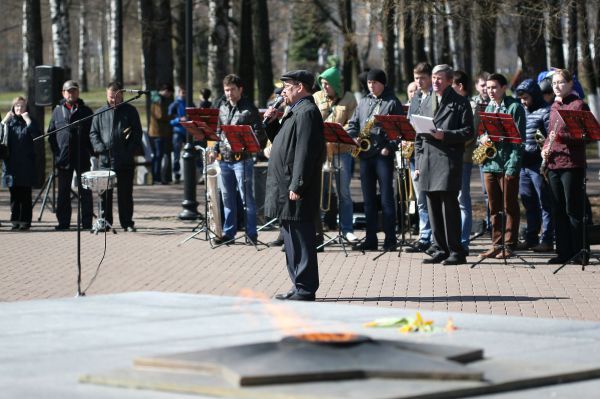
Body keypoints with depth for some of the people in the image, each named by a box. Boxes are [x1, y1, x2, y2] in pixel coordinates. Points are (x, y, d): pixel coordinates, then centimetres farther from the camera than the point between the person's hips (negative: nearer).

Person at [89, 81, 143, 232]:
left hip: (125, 161, -1)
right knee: (105, 193, 4)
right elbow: (93, 133, 10)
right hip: (105, 159, 1)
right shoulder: (100, 113, 10)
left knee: (125, 193, 3)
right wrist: (100, 147, -8)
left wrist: (130, 150, -11)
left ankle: (127, 222, 10)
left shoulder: (130, 111, 6)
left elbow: (137, 133, 3)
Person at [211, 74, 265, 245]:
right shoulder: (223, 108, 14)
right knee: (227, 197, 11)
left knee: (246, 197, -4)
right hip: (224, 158, 6)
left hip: (242, 158, -6)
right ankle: (228, 232, 18)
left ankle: (252, 233, 1)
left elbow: (259, 133, -8)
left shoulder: (249, 108, -5)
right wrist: (215, 149, 7)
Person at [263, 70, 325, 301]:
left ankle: (305, 290, -3)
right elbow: (281, 141, 25)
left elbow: (305, 152, -22)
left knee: (301, 241, -7)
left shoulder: (307, 112, -15)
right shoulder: (296, 111, 18)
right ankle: (300, 287, 21)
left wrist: (297, 187, -25)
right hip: (286, 187, 11)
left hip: (296, 190, -11)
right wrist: (271, 123, 9)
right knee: (292, 239, 15)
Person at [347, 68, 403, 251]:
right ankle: (370, 239, 11)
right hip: (365, 154, 6)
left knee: (387, 198, -5)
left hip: (383, 155, -6)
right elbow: (352, 124, 20)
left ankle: (390, 240, -1)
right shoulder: (364, 102, 16)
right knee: (368, 199, 7)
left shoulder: (392, 103, 0)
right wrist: (353, 138, -1)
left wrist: (390, 147, -15)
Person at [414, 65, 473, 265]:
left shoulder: (460, 103, 2)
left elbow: (468, 132, -5)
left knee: (449, 205, -8)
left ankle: (456, 252, -5)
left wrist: (445, 135, -18)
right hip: (427, 161, 6)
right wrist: (417, 163, 13)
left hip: (449, 160, -6)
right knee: (433, 208, 7)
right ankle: (439, 250, 12)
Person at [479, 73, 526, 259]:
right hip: (489, 164, 7)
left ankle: (509, 246, 3)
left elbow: (519, 138, -10)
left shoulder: (514, 107, -6)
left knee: (509, 207, 0)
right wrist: (483, 139, -2)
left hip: (507, 165, -7)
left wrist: (513, 165, -16)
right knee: (494, 207, 10)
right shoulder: (488, 107, 15)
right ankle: (497, 244, 16)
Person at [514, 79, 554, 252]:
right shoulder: (523, 112, 17)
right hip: (523, 164, 8)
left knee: (545, 204, -2)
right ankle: (531, 239, 20)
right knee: (529, 204, 13)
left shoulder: (545, 112, -7)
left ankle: (547, 240, 1)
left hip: (539, 164, -8)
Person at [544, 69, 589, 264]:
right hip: (554, 164, 7)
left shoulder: (578, 105, -6)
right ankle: (564, 252, 14)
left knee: (573, 210, -4)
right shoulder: (554, 106, 16)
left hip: (572, 164, -7)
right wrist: (545, 147, 5)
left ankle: (580, 252, 2)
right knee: (558, 210, 9)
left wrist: (561, 137, -25)